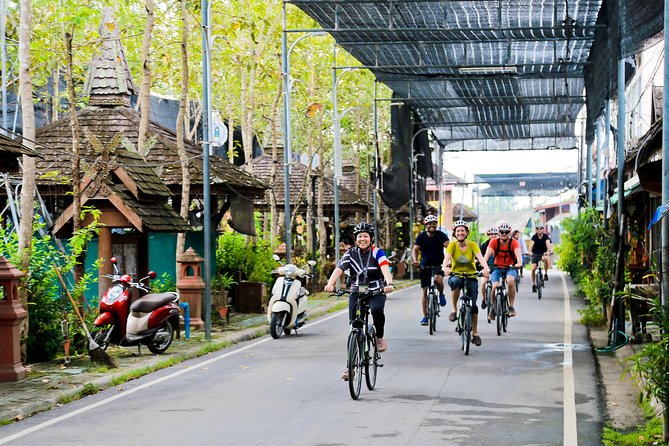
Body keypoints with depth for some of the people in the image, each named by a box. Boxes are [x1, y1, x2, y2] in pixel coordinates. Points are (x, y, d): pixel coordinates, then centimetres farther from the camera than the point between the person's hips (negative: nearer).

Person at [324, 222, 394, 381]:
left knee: (377, 310, -36)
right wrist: (330, 284, -35)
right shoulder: (350, 254, 0)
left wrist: (389, 283, -44)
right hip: (356, 292, 2)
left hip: (376, 292, -2)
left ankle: (380, 337, -7)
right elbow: (339, 269, -15)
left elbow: (385, 268, -23)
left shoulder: (377, 252, -5)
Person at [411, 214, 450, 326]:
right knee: (425, 292, 2)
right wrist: (415, 260, -29)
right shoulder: (422, 236, -1)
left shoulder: (441, 235, -5)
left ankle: (441, 295, -1)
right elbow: (415, 249, -8)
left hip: (438, 265, -2)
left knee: (438, 279, -34)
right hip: (425, 266, 2)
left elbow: (448, 246, -18)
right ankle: (425, 316, 12)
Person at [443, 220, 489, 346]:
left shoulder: (472, 245, -5)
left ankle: (475, 333, 9)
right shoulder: (452, 245, -5)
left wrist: (486, 268, -40)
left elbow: (480, 257, -19)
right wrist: (445, 267, -42)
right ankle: (454, 310, -24)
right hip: (456, 275, -1)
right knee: (455, 282, -38)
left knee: (473, 304, -6)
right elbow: (447, 257, -20)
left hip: (471, 276, 1)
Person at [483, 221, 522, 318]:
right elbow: (488, 253, -21)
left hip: (510, 268, -1)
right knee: (495, 286, -25)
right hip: (497, 268, 1)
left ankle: (511, 306, -19)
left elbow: (518, 253, -25)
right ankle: (493, 308, 2)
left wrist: (519, 263, -47)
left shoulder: (514, 242, -9)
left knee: (510, 280, -34)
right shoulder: (494, 242, -7)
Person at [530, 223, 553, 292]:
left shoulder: (546, 236, -13)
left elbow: (547, 243, -32)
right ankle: (533, 285, 2)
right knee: (533, 268, -13)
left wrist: (548, 251, -51)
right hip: (535, 254, 1)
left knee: (546, 258, -36)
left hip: (543, 253, -1)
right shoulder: (534, 237, -13)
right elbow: (532, 243, -30)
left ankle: (545, 274, -17)